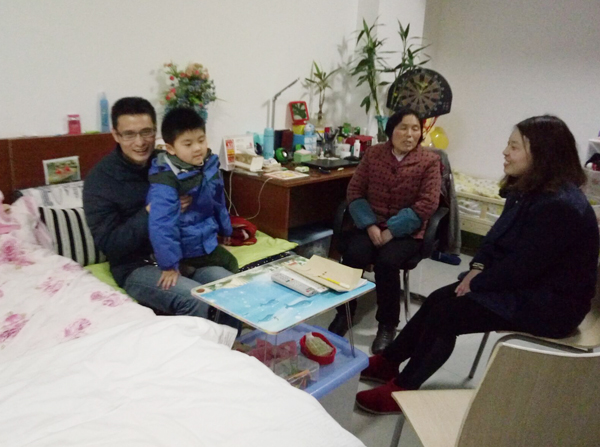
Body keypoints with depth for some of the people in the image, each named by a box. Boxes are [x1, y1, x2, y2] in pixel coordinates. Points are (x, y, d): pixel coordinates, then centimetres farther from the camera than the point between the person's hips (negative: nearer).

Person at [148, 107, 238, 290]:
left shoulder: (209, 166, -6)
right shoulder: (165, 181, -30)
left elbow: (218, 202, 10)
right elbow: (161, 225, -34)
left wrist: (225, 229, 21)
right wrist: (169, 265, -34)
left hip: (206, 242, 7)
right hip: (184, 250, -7)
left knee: (232, 268, 24)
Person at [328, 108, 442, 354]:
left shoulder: (430, 161, -1)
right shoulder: (373, 153, 6)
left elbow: (427, 204, -10)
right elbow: (355, 191, 3)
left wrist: (391, 230, -18)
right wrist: (370, 225, -13)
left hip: (406, 231, -2)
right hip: (370, 225, 2)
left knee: (386, 262, -29)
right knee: (352, 256, -26)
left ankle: (387, 325, -8)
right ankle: (343, 315, -4)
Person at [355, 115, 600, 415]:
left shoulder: (560, 207, -28)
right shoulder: (529, 191, 4)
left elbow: (521, 267, -27)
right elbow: (497, 236, 11)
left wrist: (476, 284, -14)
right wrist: (477, 268, -5)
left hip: (548, 303, -9)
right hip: (523, 285, 9)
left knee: (445, 312, -14)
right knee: (439, 299, 0)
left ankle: (401, 390, 2)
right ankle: (387, 363, 14)